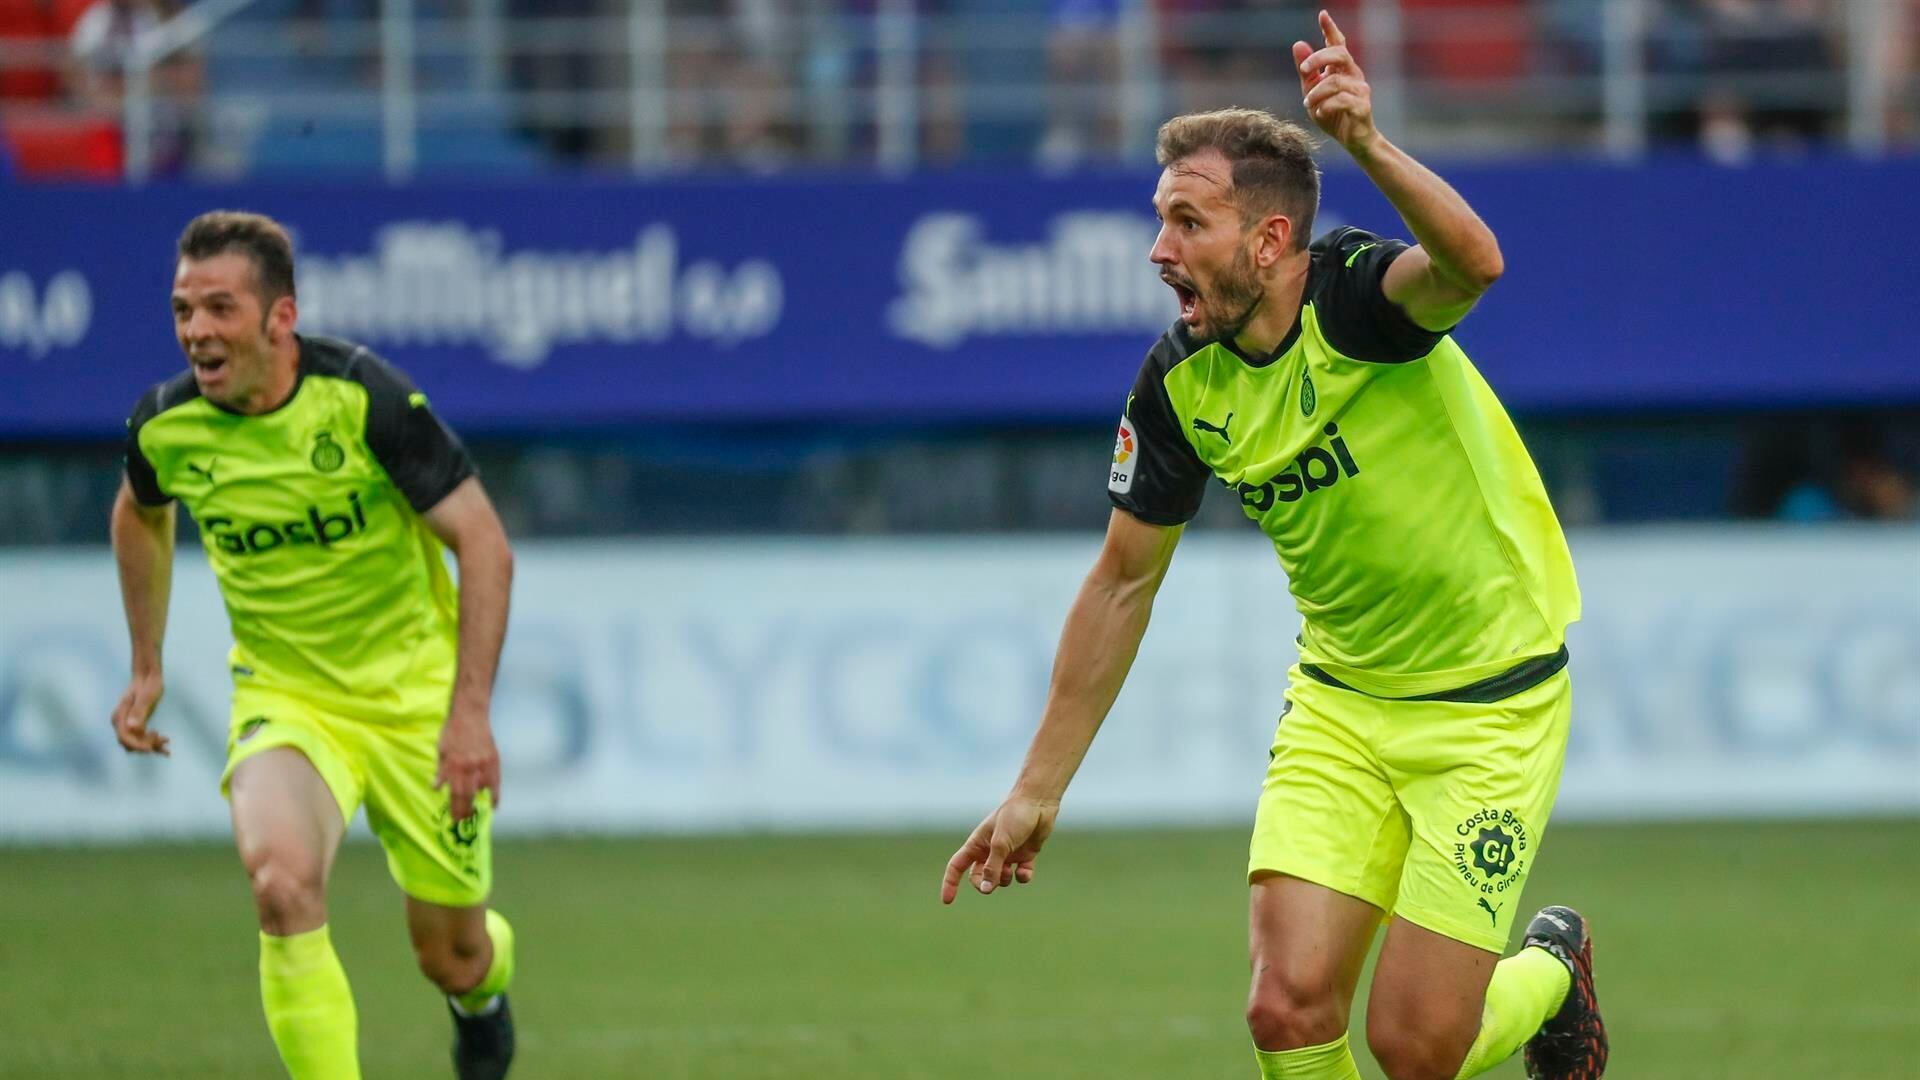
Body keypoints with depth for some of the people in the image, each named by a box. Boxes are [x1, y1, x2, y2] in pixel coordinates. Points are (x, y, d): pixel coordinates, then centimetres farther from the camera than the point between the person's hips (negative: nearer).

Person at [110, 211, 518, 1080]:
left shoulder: (364, 397, -22)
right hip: (285, 701, 2)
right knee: (281, 877, -30)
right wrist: (146, 667, 19)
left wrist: (470, 711, -24)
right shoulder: (165, 426, -10)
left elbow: (482, 543, -17)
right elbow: (140, 516, 16)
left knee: (449, 955, 8)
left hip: (416, 695, -1)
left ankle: (483, 989, 48)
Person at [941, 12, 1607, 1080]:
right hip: (1340, 702, 5)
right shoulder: (1180, 385, -7)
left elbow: (1471, 264, -47)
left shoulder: (1357, 296, -23)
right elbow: (1124, 581, 5)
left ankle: (1551, 972, 28)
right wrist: (1039, 790, 6)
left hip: (1494, 703, -5)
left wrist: (1371, 146, -65)